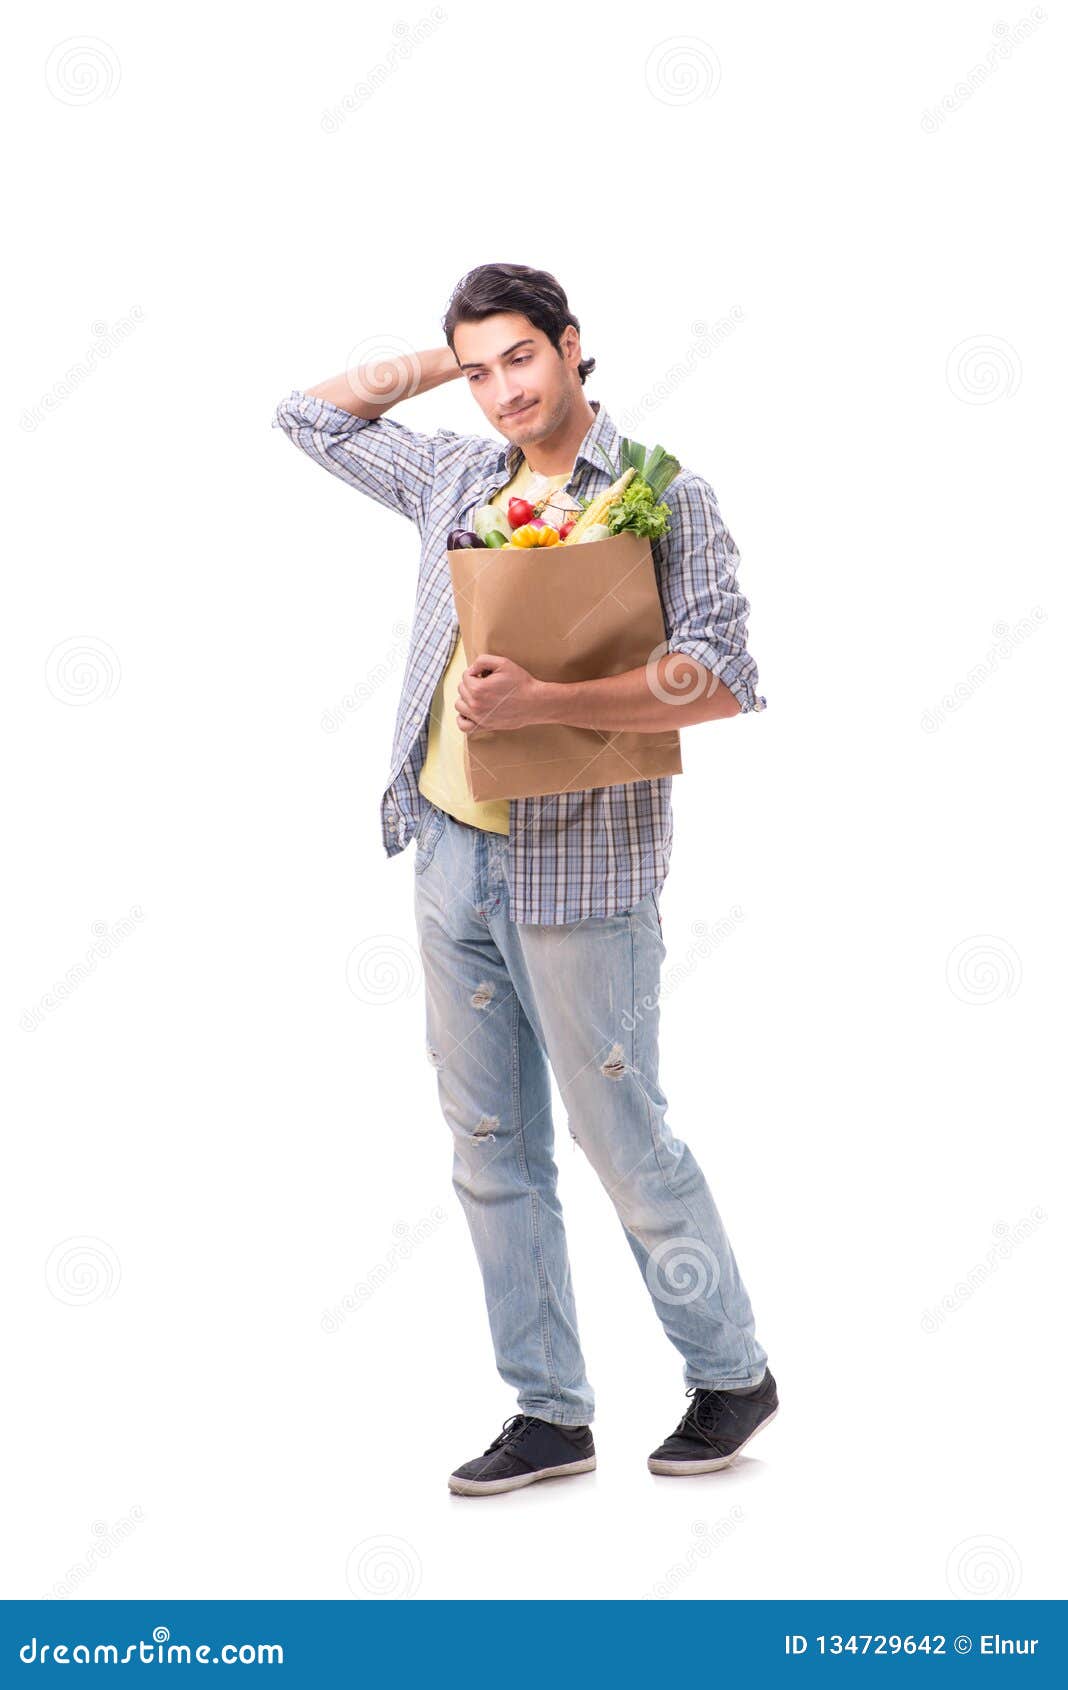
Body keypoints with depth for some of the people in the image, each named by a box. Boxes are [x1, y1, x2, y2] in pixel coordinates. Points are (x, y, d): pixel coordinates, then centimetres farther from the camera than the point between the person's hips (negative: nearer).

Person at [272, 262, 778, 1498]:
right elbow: (310, 415, 26)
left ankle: (730, 1373, 21)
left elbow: (720, 678, -15)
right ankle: (548, 1413, 19)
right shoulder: (454, 479, 12)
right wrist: (441, 361, 15)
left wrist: (542, 700, -23)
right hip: (450, 853, 6)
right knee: (489, 1150, 9)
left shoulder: (661, 494, -6)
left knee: (623, 1139, 2)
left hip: (575, 870, -6)